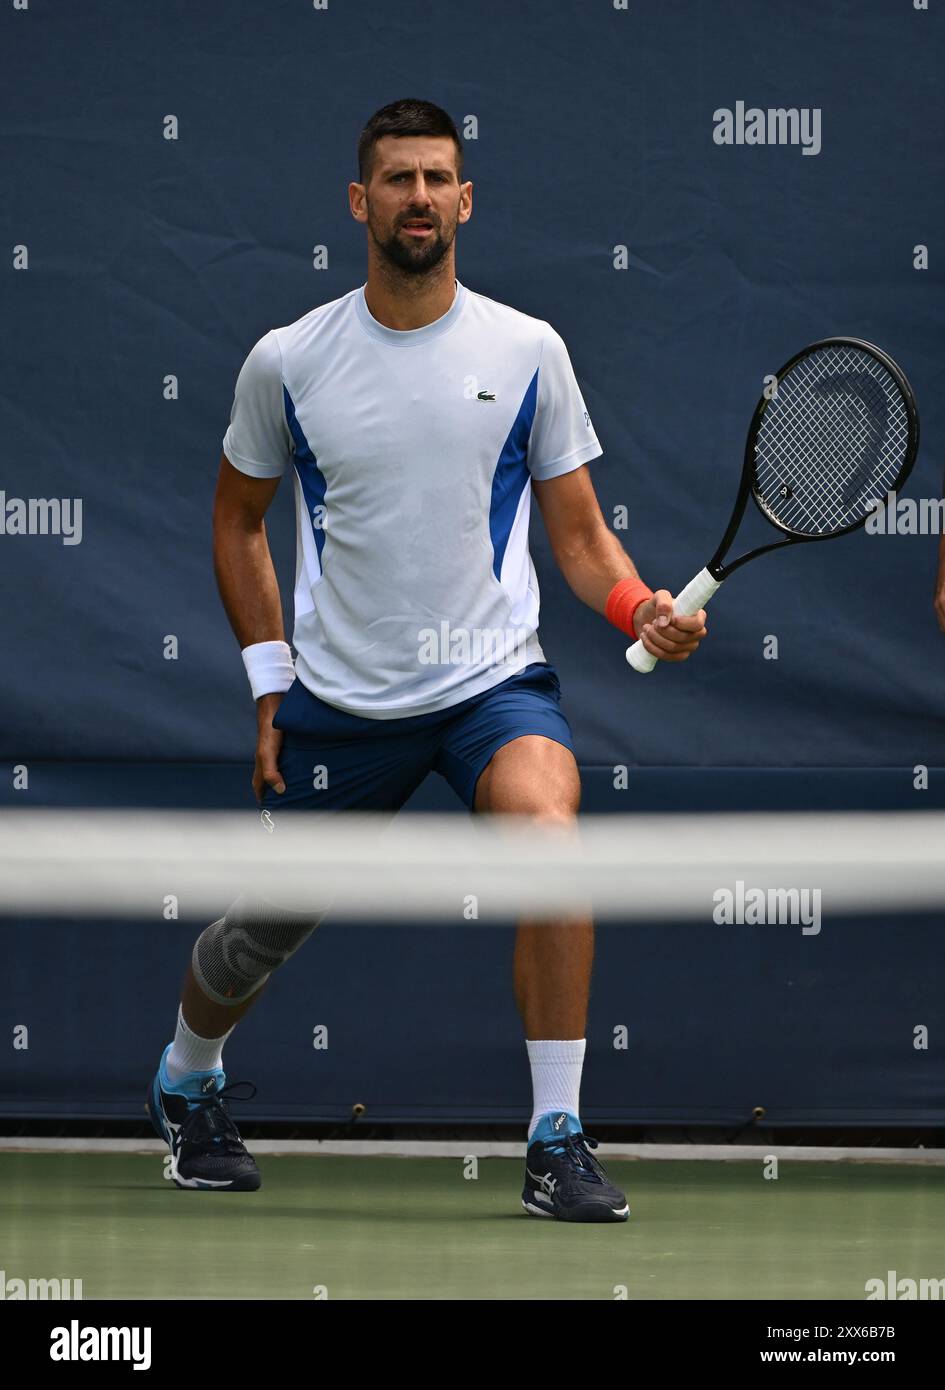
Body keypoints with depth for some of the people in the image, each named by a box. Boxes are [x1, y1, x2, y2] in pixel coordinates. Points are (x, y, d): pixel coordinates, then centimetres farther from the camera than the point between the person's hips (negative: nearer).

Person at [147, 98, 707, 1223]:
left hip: (493, 681, -1)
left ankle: (557, 1143, -23)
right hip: (339, 699, 1)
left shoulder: (527, 352, 0)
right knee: (264, 930, 8)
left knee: (547, 835, -30)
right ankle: (187, 1080, 44)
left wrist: (640, 609, -15)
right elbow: (238, 518, 14)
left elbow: (578, 529, 5)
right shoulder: (287, 362, 0)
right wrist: (271, 684, 8)